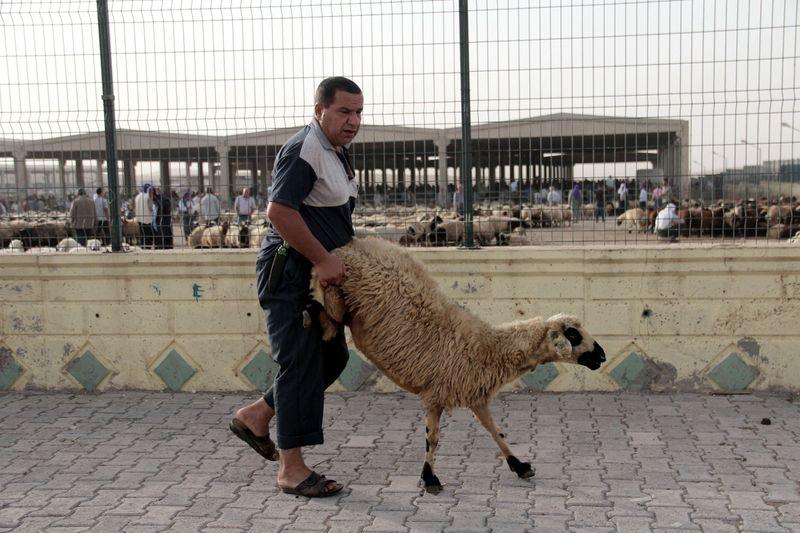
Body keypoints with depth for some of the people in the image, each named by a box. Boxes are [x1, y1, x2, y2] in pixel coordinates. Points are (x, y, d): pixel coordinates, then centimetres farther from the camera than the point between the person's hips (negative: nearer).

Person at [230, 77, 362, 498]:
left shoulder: (338, 151, 16)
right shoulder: (303, 150, -16)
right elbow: (278, 212, -26)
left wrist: (332, 262, 15)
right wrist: (323, 260, -21)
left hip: (319, 273, 10)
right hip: (290, 272, -10)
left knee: (332, 356, 14)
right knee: (300, 364, -6)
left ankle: (255, 416, 27)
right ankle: (291, 469, 5)